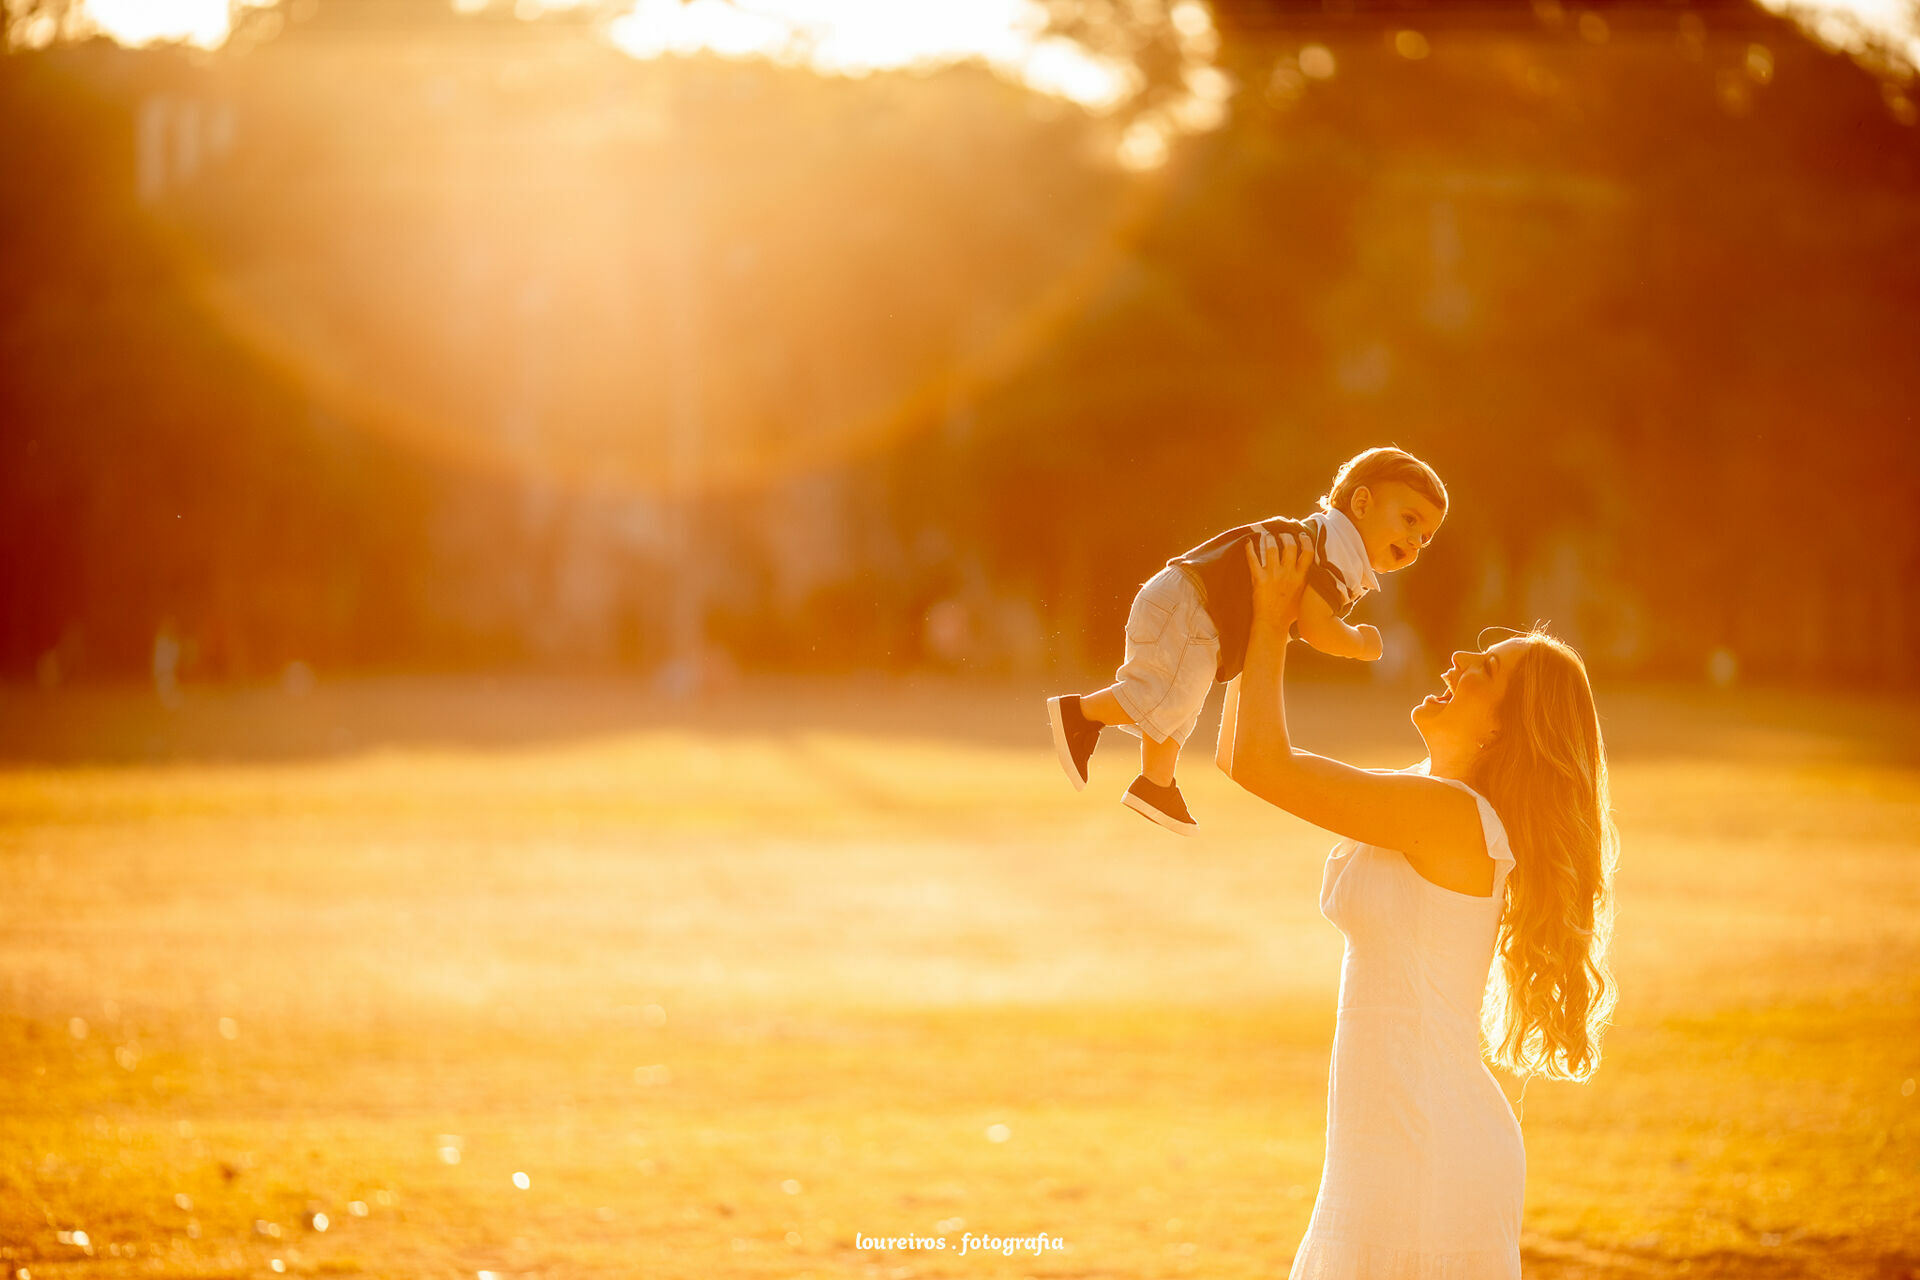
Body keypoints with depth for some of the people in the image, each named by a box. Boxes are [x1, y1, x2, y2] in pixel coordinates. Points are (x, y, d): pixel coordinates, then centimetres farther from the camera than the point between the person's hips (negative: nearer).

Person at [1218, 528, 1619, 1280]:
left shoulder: (1451, 815, -17)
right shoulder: (1419, 808, 10)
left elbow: (1263, 766, -17)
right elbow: (1240, 760, 16)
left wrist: (1273, 623, -6)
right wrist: (1259, 629, 9)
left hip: (1430, 1162, -9)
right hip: (1401, 1153, 9)